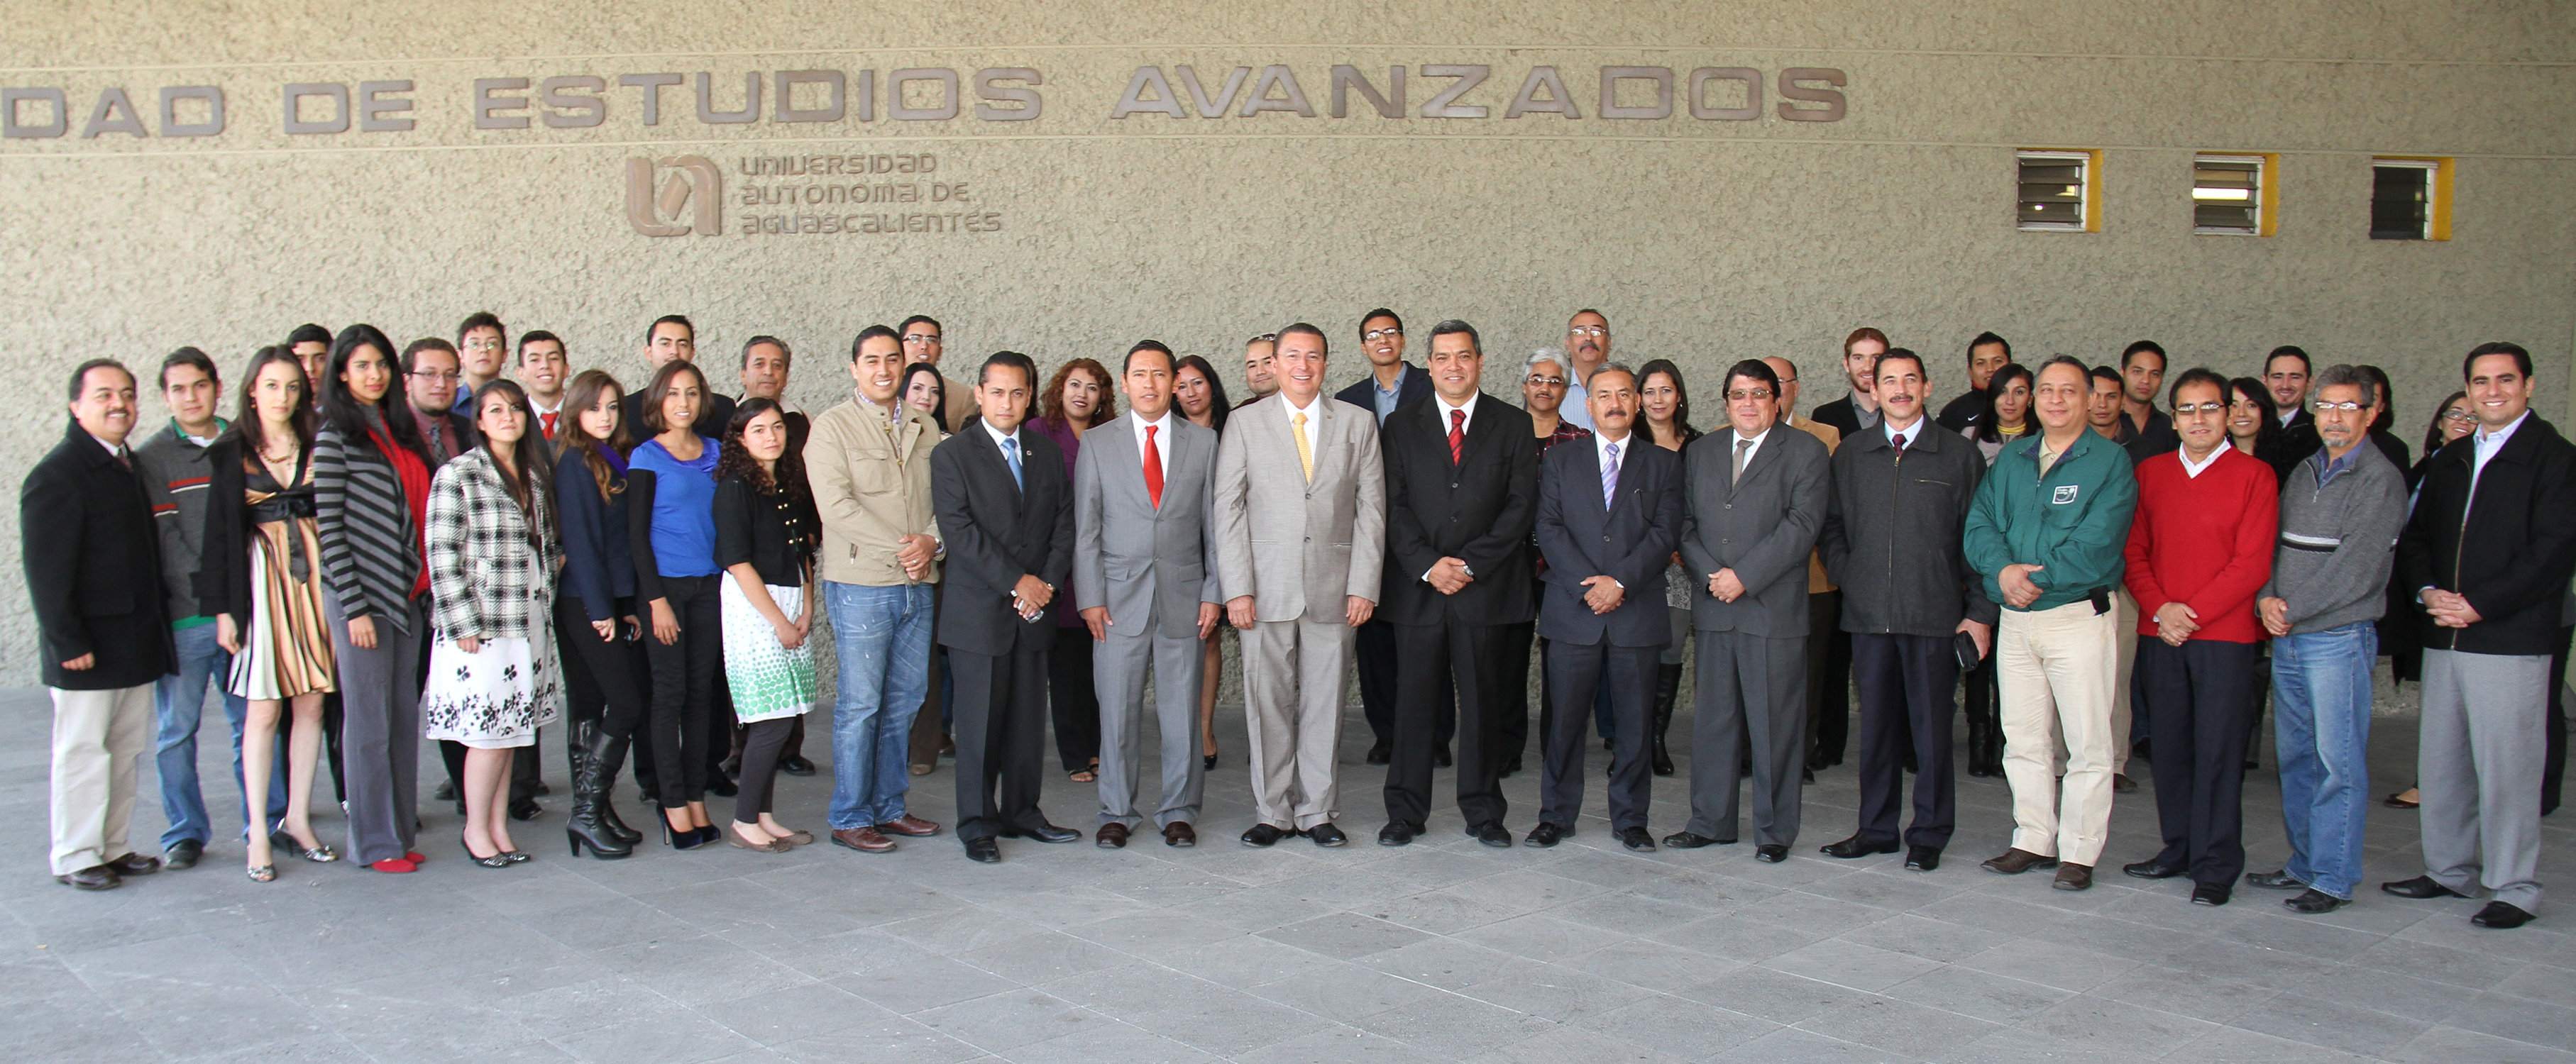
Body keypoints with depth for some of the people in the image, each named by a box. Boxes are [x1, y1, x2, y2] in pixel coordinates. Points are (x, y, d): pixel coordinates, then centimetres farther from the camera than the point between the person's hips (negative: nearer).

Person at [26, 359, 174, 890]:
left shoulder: (131, 467, 13)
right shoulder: (56, 475, -13)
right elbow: (45, 571, -16)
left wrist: (158, 624, 14)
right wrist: (68, 642, -19)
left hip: (137, 643, 8)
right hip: (88, 647, -8)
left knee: (126, 750, 13)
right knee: (83, 750, 1)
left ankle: (113, 847, 22)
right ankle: (75, 858, 11)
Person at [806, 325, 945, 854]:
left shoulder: (925, 428, 14)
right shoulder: (831, 428, -2)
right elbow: (836, 506, -13)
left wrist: (931, 540, -10)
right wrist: (898, 548, -16)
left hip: (917, 584, 5)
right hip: (860, 584, -5)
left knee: (905, 700, 10)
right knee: (860, 704, -2)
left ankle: (889, 806, 21)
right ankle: (850, 818, 7)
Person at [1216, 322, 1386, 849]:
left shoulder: (1358, 423, 8)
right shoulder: (1245, 424, 6)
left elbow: (1371, 509, 6)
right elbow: (1228, 509, 2)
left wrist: (1364, 586, -3)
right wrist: (1236, 588, -7)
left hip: (1334, 589, 1)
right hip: (1267, 590, -1)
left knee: (1325, 703, 5)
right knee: (1268, 702, 2)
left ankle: (1317, 811, 16)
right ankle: (1272, 812, 13)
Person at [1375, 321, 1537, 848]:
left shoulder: (1513, 425, 7)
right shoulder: (1400, 426, 10)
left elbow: (1521, 504, -1)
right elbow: (1393, 506, 3)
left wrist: (1471, 564, -10)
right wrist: (1428, 565, -11)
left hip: (1487, 587, 0)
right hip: (1416, 587, 1)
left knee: (1483, 701, 5)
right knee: (1414, 701, 3)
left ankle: (1483, 812, 15)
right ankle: (1405, 812, 12)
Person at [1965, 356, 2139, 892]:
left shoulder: (2110, 461, -4)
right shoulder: (2010, 459, 12)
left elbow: (2098, 543, -15)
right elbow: (1979, 525, 3)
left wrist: (2037, 578, -17)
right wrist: (2003, 571, -15)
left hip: (2079, 618, -5)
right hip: (2015, 620, 5)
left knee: (2087, 742, -1)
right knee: (2023, 738, 10)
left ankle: (2079, 851, 6)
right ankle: (2033, 840, 20)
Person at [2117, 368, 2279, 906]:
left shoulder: (2255, 476, -1)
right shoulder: (2150, 473, 12)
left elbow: (2253, 563, -7)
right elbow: (2134, 552, 9)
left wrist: (2193, 613, -12)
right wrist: (2159, 609, -7)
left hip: (2224, 634, -4)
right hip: (2159, 635, 4)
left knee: (2218, 751, -3)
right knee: (2170, 746, 8)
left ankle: (2217, 866, 4)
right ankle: (2179, 848, 21)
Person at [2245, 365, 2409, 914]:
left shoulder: (2380, 479, -7)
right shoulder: (2304, 473, 15)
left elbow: (2356, 568, -14)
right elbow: (2276, 544, 15)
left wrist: (2292, 611, -11)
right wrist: (2268, 598, -3)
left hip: (2339, 637, -7)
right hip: (2288, 639, 7)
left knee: (2338, 760, -3)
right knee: (2295, 755, 12)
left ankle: (2333, 879, 2)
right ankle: (2303, 863, 22)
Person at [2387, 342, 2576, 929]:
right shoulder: (2450, 458, 16)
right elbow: (2415, 534, 17)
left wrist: (2479, 605, -15)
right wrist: (2428, 591, -2)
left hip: (2511, 640, -6)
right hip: (2444, 638, 6)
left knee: (2506, 765, -3)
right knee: (2440, 761, 11)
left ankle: (2515, 889, 6)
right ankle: (2450, 870, 24)